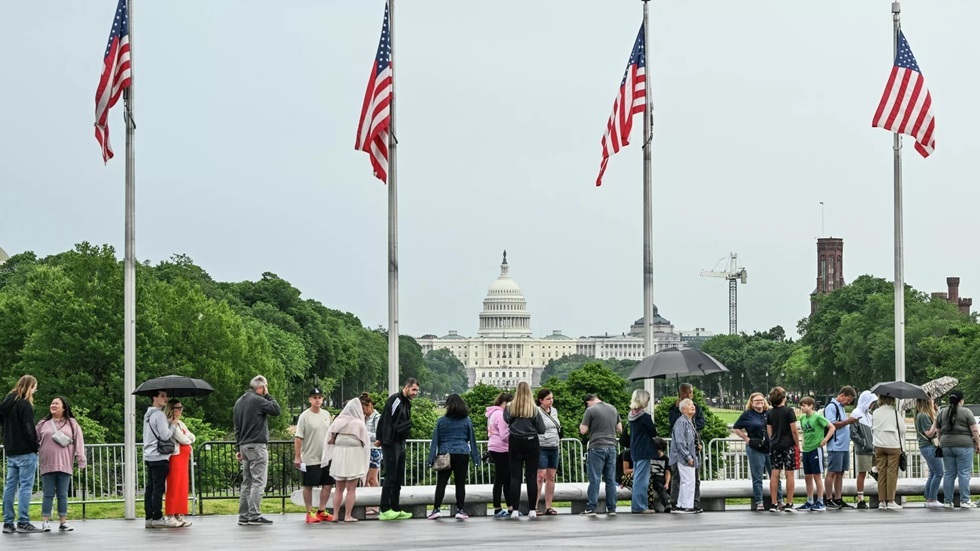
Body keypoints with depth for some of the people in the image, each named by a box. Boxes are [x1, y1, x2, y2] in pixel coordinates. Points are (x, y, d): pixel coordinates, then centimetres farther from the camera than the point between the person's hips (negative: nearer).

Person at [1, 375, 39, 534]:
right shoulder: (25, 405, -13)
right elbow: (28, 429, -17)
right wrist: (35, 447, -8)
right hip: (25, 451, -8)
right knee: (25, 486, -6)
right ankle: (23, 522, -8)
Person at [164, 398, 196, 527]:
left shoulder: (180, 423, 20)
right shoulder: (171, 424, -10)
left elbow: (192, 437, 13)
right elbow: (182, 439, -16)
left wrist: (186, 438, -6)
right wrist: (189, 439, 4)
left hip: (184, 457, 9)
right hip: (175, 457, -9)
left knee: (182, 486, 8)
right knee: (174, 486, -8)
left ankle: (179, 515, 11)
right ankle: (171, 515, -6)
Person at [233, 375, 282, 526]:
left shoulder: (239, 402, 16)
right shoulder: (258, 400, -11)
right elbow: (277, 410, -10)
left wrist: (238, 448, 20)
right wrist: (268, 396, 0)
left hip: (244, 446, 8)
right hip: (257, 446, -8)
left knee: (247, 482, 11)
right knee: (258, 482, -8)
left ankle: (243, 516, 10)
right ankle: (254, 516, -13)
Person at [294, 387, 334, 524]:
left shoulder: (326, 414, 9)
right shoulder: (305, 416, -9)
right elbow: (298, 438, -11)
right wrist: (297, 457, -14)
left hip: (326, 457, 6)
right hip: (310, 459, -6)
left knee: (328, 484, 7)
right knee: (308, 485, 1)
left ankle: (321, 511, 17)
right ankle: (310, 513, 9)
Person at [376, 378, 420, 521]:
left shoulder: (407, 402, 17)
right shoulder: (395, 400, -13)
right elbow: (386, 420, -20)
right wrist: (384, 439, -23)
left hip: (400, 444, 10)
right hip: (391, 444, -9)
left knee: (398, 478, 11)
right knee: (390, 477, -9)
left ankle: (395, 509, 16)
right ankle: (385, 510, -7)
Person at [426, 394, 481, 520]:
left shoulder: (441, 421, 1)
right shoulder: (466, 421, 5)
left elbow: (435, 440, 1)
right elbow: (472, 440, 9)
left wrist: (431, 459, 1)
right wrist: (476, 458, 13)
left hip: (445, 454, -1)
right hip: (462, 454, 1)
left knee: (441, 483, 3)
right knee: (460, 483, 4)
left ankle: (436, 509, -4)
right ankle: (460, 510, 3)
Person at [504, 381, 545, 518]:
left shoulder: (509, 408, -4)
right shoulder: (534, 409, -6)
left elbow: (506, 420, 12)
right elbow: (541, 430, -3)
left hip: (515, 443, 0)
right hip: (532, 443, 0)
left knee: (515, 477, 3)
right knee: (531, 476, 4)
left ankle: (514, 509, -1)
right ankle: (532, 510, 3)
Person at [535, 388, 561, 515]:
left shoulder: (554, 411, 14)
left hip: (554, 448, 8)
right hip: (541, 448, -8)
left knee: (551, 477, 7)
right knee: (540, 476, -11)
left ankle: (548, 507, 10)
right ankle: (534, 506, -9)